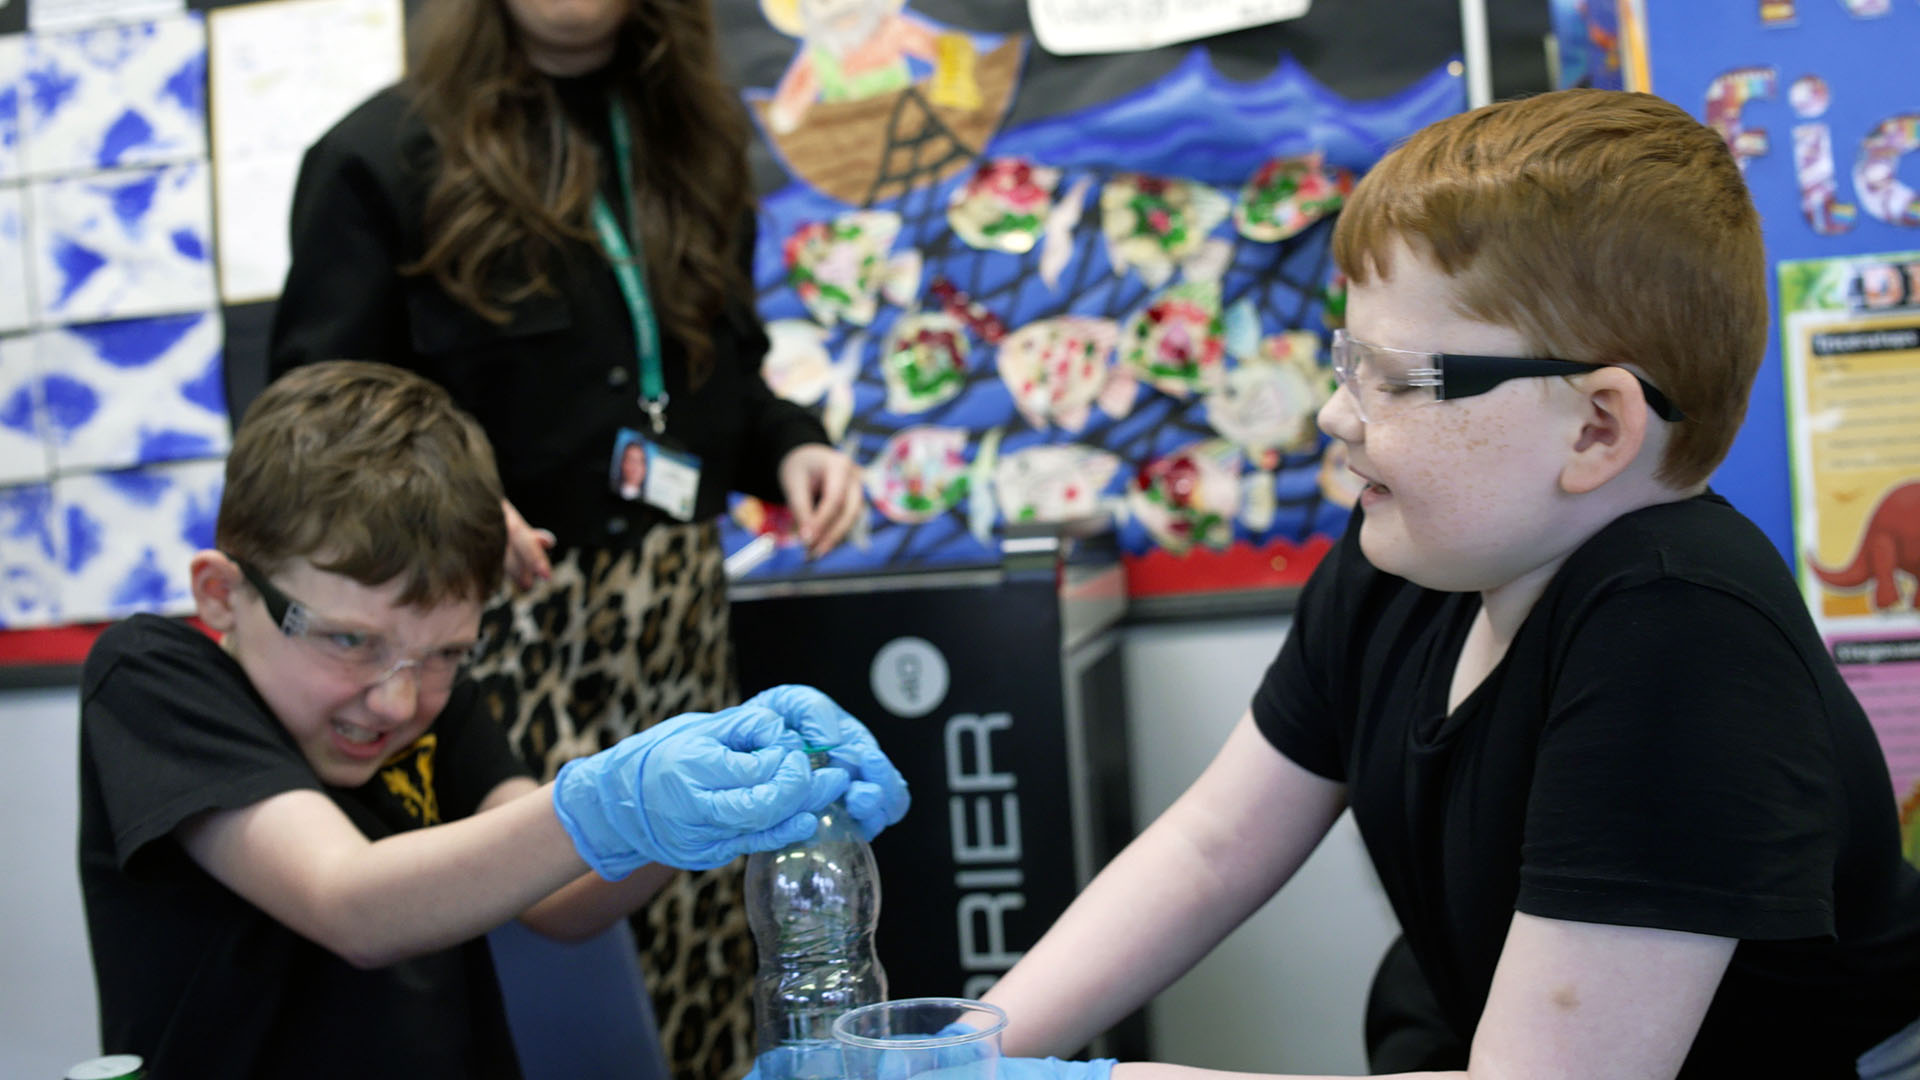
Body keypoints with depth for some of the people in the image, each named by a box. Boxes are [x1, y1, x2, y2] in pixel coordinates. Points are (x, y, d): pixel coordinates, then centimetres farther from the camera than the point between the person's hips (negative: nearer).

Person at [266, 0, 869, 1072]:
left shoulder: (692, 139, 16)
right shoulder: (383, 157, -1)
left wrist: (794, 447, 3)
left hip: (681, 617, 5)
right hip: (507, 622, -5)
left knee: (699, 967, 2)